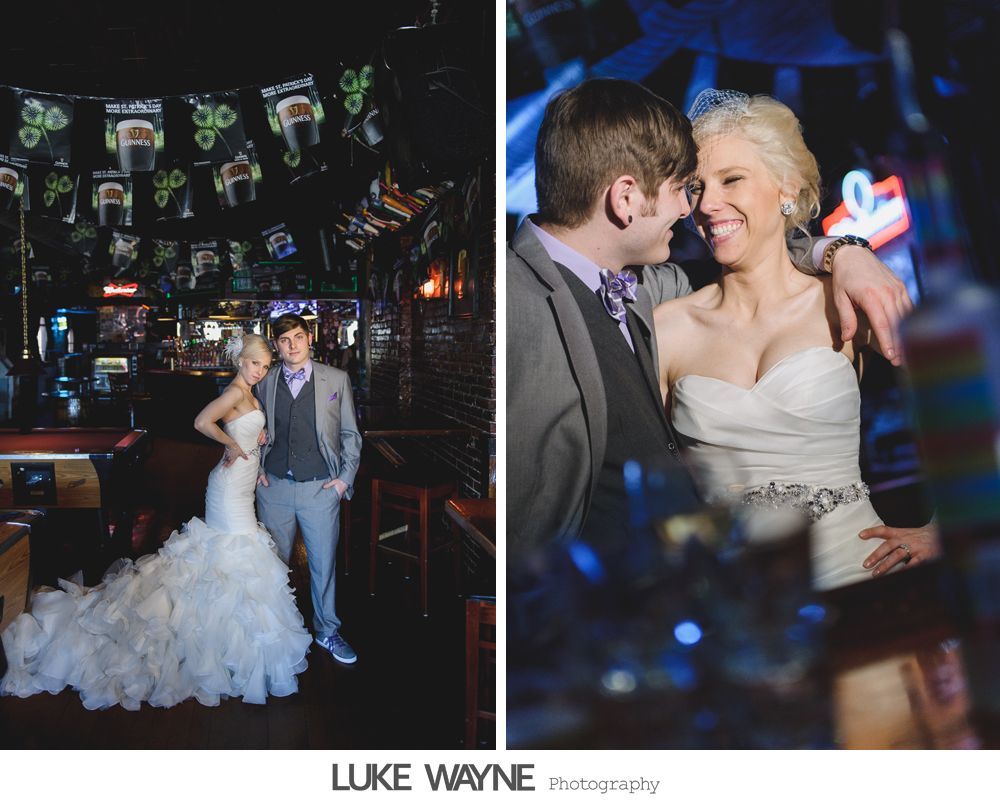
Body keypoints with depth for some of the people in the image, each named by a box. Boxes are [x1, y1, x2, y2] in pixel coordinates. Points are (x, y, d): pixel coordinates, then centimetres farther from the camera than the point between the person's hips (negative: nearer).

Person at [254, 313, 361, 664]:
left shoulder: (336, 380, 0)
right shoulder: (265, 384, 5)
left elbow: (350, 433, 4)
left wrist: (346, 477, -2)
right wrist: (257, 468, 4)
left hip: (321, 488, -1)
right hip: (274, 487, 2)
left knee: (324, 562, 7)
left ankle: (327, 630, 26)